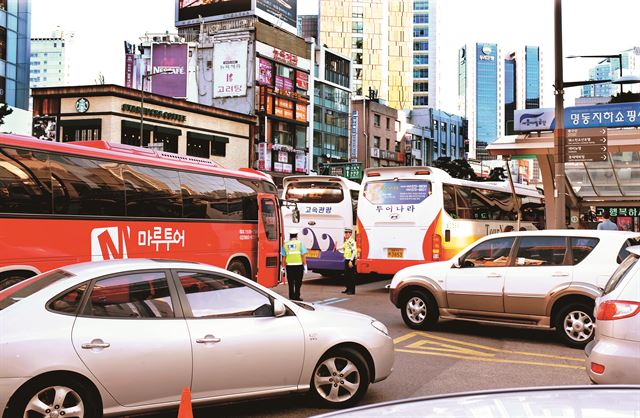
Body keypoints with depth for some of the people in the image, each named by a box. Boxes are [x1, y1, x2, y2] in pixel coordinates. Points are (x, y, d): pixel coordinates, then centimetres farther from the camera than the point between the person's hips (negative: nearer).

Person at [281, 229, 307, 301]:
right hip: (299, 265, -2)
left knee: (291, 283, 9)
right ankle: (297, 296, 5)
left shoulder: (285, 244, 6)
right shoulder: (300, 243, -1)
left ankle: (291, 297, 11)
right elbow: (303, 256, -5)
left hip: (289, 266, 2)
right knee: (298, 282, 6)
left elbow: (283, 257, 6)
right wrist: (305, 266, -2)